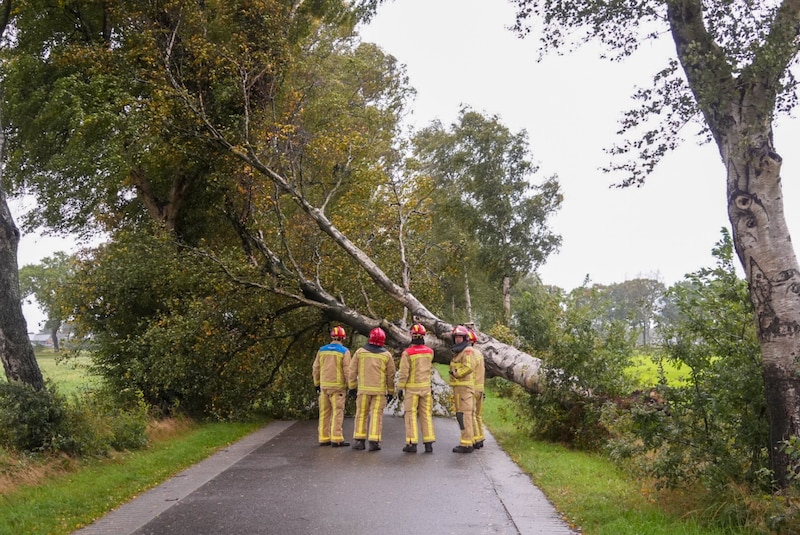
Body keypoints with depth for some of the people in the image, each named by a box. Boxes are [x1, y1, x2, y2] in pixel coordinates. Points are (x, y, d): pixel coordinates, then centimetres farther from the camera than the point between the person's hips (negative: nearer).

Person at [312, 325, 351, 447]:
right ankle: (336, 439, -6)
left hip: (324, 386, 5)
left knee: (324, 413, 11)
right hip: (338, 387, -5)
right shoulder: (344, 351, -6)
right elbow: (347, 371, -9)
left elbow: (315, 369, 10)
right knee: (337, 413, -3)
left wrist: (317, 384, 19)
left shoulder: (322, 350, 7)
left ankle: (324, 438, 14)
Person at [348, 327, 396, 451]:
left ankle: (359, 440, 9)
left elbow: (352, 371, 3)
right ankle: (374, 441, -3)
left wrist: (352, 387, 12)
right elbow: (391, 375, 3)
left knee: (361, 414, 10)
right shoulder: (386, 355, 1)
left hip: (363, 389, 0)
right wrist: (391, 392, 12)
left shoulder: (360, 352, 1)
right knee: (376, 415, 1)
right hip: (380, 390, 0)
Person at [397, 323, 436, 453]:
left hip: (411, 388, -4)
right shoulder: (429, 352, 1)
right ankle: (428, 443, 5)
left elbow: (403, 373, -14)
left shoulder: (407, 353, -13)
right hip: (426, 386, 4)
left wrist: (400, 388, -5)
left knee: (411, 415, 3)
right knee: (426, 415, 8)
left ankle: (412, 443, 0)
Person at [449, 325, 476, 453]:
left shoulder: (468, 350, -10)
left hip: (464, 387, -10)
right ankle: (469, 441, 20)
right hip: (458, 387, 10)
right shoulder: (459, 352, 22)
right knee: (461, 415, 13)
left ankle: (466, 444, -12)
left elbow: (469, 367, -23)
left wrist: (455, 373, -14)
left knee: (464, 415, -11)